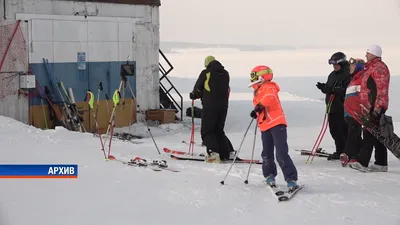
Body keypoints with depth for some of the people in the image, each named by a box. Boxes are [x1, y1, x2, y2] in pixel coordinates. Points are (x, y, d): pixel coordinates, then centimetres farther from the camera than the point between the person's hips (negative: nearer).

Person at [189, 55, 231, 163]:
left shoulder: (206, 73, -4)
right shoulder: (225, 74, 11)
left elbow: (197, 89, 4)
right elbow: (226, 89, 14)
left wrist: (194, 95, 26)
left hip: (210, 106, -5)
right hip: (223, 105, 5)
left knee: (207, 130, -1)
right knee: (219, 130, 15)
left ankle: (213, 152, -18)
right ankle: (225, 154, 11)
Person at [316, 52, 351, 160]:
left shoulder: (348, 75, -12)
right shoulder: (332, 75, 16)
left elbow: (346, 91, -22)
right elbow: (329, 89, 20)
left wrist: (332, 89, -28)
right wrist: (324, 87, -2)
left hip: (342, 108, -9)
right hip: (332, 107, 9)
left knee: (344, 131, -6)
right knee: (334, 130, 12)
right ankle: (340, 151, 22)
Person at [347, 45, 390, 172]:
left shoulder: (379, 67, -11)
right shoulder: (371, 67, 20)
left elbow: (382, 90, -19)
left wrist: (377, 108, -24)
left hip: (376, 106, -10)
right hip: (371, 107, 10)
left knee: (369, 134, -11)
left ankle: (362, 163, -12)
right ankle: (381, 164, 14)